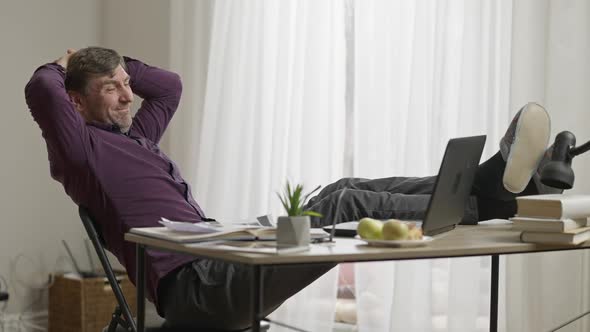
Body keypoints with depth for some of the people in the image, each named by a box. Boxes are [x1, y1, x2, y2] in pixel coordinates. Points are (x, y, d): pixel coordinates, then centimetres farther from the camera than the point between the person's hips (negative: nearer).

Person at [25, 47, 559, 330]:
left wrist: (115, 64, 35)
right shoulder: (82, 150, 1)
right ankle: (483, 199, -23)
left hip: (222, 265, 9)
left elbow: (169, 85, 42)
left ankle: (486, 184, -14)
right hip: (194, 287, -9)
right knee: (346, 207, -23)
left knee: (347, 190, -7)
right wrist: (61, 67, 7)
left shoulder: (133, 138, 27)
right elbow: (41, 90, -17)